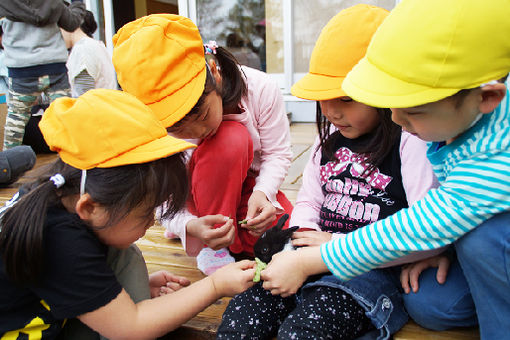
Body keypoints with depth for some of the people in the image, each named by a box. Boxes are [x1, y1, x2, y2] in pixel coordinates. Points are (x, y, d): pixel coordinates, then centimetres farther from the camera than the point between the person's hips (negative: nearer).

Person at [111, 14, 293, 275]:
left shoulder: (261, 89, -24)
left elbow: (278, 153, -13)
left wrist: (262, 192, -32)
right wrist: (191, 226, -40)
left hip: (250, 188, 2)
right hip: (197, 201, -2)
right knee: (231, 138, -36)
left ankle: (237, 238, 10)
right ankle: (214, 248, -16)